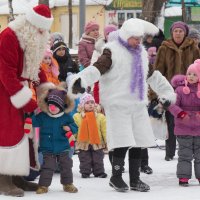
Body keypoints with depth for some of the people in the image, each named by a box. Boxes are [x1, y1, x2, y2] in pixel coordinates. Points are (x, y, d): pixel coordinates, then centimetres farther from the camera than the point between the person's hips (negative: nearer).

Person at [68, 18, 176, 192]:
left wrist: (167, 92, 33)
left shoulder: (141, 52, 15)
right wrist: (81, 80, -41)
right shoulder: (113, 51, -9)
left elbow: (152, 75, 28)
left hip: (138, 105, 7)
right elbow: (98, 68, -23)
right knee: (123, 143, -11)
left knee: (138, 143, 7)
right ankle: (116, 177, 6)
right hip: (118, 105, -7)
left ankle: (135, 179, 18)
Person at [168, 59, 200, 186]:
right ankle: (183, 177, 6)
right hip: (183, 129, -2)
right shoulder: (180, 89, -6)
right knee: (185, 153, 2)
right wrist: (181, 113, -24)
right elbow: (172, 104, -8)